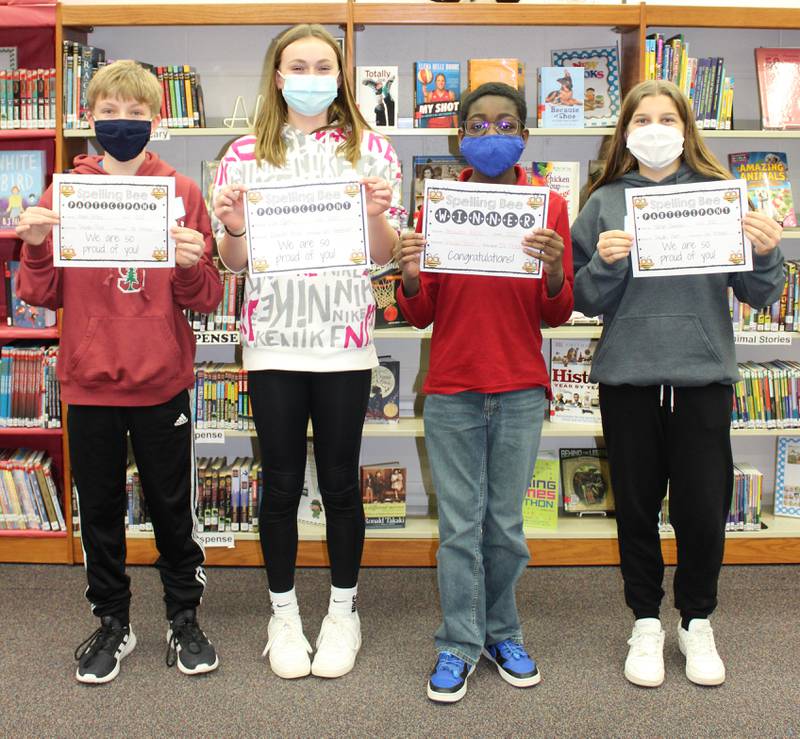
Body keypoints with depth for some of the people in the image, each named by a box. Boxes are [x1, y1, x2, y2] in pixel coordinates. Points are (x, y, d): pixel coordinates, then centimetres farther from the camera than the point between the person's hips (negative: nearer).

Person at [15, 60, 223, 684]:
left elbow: (205, 300, -2)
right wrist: (35, 247, -14)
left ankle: (185, 619, 30)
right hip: (90, 382, 2)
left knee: (173, 506, 11)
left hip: (163, 382, -1)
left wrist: (192, 264, -22)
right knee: (99, 509, 13)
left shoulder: (182, 192, -1)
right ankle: (113, 623, 31)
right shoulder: (64, 192, 2)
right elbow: (44, 295, 4)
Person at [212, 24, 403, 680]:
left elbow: (383, 257, 4)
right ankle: (283, 612, 26)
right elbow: (234, 261, 6)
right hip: (273, 338, 1)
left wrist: (377, 215, -16)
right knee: (282, 482, 8)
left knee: (340, 480, 8)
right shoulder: (246, 155, 6)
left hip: (343, 337, 0)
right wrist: (232, 228, -15)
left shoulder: (371, 150, 5)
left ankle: (343, 610, 26)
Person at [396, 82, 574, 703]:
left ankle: (502, 633, 27)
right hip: (452, 390, 0)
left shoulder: (550, 206, 3)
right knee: (460, 527, 4)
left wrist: (554, 270, -18)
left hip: (521, 392, 0)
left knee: (506, 525, 9)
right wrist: (411, 277, -18)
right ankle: (460, 646, 18)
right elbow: (420, 315, 3)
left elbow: (557, 314, 2)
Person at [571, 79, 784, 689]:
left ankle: (698, 621, 28)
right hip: (627, 375, 1)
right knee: (636, 506, 10)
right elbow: (587, 301, 3)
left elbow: (758, 296, 5)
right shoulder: (605, 203, 5)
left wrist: (766, 253, -14)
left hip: (703, 374, 0)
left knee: (703, 507, 4)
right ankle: (646, 623, 28)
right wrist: (605, 263, -15)